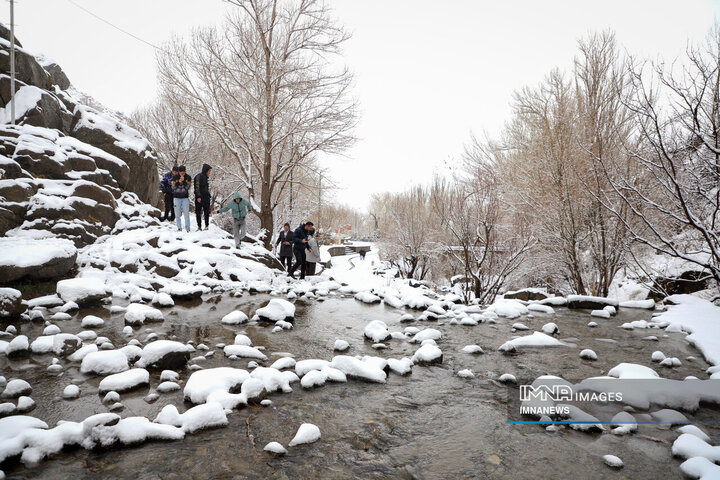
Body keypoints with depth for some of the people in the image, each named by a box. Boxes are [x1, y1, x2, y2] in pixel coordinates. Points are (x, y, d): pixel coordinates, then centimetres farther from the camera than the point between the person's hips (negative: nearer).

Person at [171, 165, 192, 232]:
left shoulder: (188, 177, 0)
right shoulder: (175, 177, 1)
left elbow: (188, 187, -8)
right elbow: (173, 187, -7)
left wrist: (183, 181, -21)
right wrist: (179, 182, -19)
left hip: (185, 197, -1)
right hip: (177, 197, 1)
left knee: (186, 213, -6)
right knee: (177, 214, 0)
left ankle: (188, 228, 2)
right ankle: (179, 228, 7)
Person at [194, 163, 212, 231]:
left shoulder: (207, 177, 14)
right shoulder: (199, 176, -10)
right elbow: (197, 187, -16)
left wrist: (209, 195, 18)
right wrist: (198, 196, -21)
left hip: (206, 197, 7)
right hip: (200, 197, -7)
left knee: (207, 212, 7)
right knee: (198, 212, 2)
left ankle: (207, 226, 14)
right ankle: (199, 226, 7)